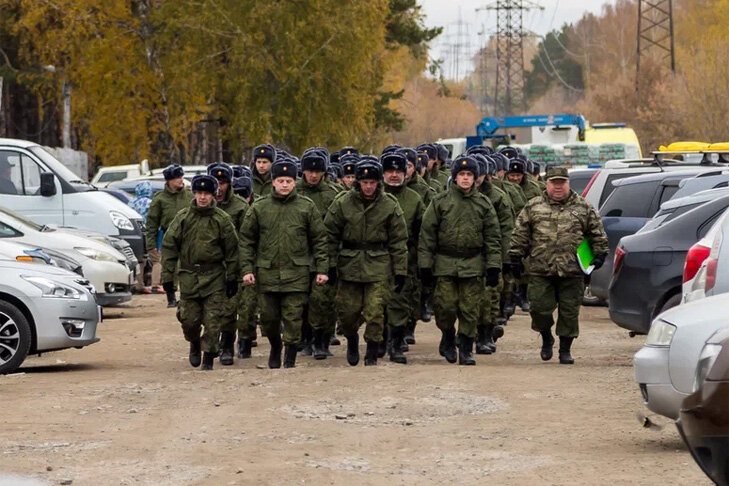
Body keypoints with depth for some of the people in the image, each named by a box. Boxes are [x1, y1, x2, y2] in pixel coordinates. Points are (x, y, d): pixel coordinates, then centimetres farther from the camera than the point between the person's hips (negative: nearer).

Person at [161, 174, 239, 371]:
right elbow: (169, 246, 6)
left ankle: (208, 358, 3)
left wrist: (232, 279, 1)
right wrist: (167, 276, 1)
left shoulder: (222, 219, -1)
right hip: (188, 275, 2)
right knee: (188, 318, 5)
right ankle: (194, 344, 35)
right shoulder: (183, 217, 3)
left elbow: (231, 250, 3)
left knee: (212, 320, -6)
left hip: (214, 276, -2)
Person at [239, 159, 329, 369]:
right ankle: (275, 347, 35)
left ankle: (290, 358, 7)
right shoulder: (259, 208, 4)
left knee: (293, 318, -3)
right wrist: (247, 269, 0)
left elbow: (319, 240, 6)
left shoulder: (307, 207, 3)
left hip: (297, 274, -1)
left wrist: (322, 269, 1)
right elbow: (246, 240, 8)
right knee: (269, 318, 8)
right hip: (267, 272, 1)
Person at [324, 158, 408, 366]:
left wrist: (400, 271, 2)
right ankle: (352, 340, 33)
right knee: (347, 311, 2)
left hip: (378, 265, -1)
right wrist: (330, 264, 0)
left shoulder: (390, 205, 1)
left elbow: (398, 241, 5)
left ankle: (372, 354, 7)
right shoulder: (342, 203, 0)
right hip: (349, 264, 1)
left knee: (375, 312, -6)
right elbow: (330, 235, 5)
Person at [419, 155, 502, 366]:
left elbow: (493, 237, 8)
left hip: (473, 263, 1)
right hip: (445, 263, -1)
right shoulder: (440, 202, 2)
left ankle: (466, 349, 10)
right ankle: (448, 339, 21)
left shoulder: (483, 204, 6)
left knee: (470, 309, -1)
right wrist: (425, 265, -1)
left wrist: (493, 267, 1)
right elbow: (427, 234, 3)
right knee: (446, 306, -5)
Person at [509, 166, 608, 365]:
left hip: (572, 272, 0)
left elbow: (597, 233, 13)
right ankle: (546, 339, 26)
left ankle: (565, 349, 14)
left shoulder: (584, 208, 7)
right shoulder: (533, 207, 8)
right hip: (540, 270, 0)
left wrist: (600, 254, 4)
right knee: (540, 308, -1)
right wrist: (516, 256, 6)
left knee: (569, 311, 2)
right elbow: (520, 234, 10)